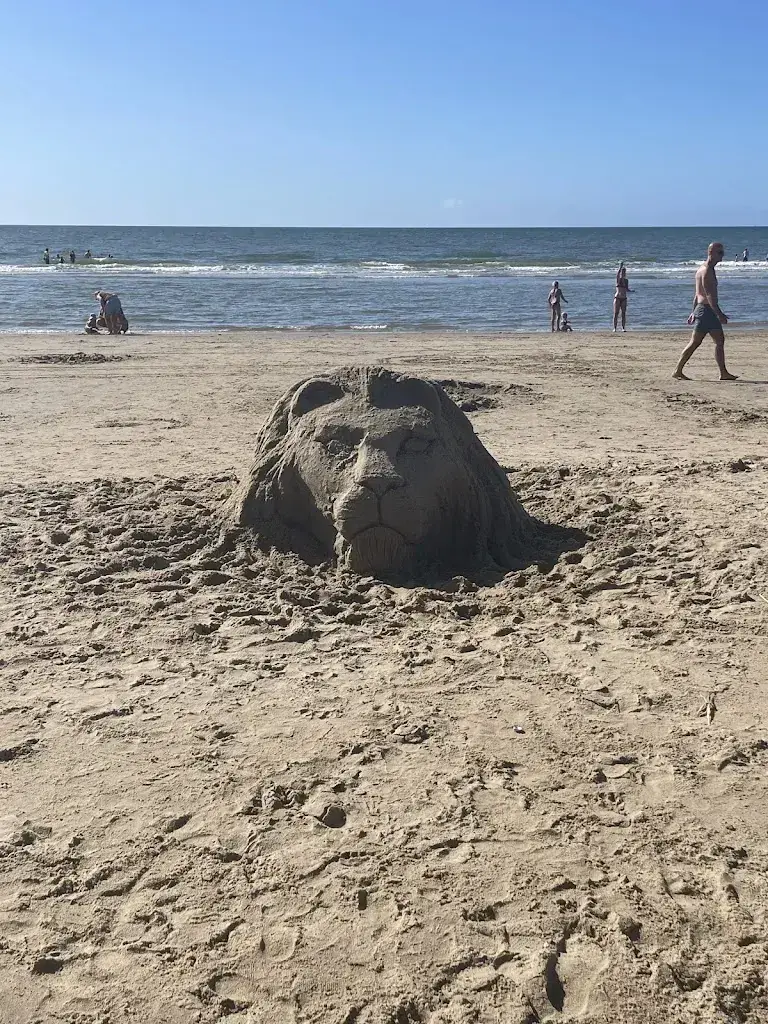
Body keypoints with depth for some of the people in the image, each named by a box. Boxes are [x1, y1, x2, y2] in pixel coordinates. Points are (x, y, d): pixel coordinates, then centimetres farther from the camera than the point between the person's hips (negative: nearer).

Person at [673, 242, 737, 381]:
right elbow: (709, 295, -21)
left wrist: (694, 312, 25)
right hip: (706, 310, -10)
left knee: (720, 341, 8)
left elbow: (697, 294, 22)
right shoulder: (707, 270, -14)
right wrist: (719, 314, -24)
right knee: (695, 342, -6)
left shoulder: (703, 269, 18)